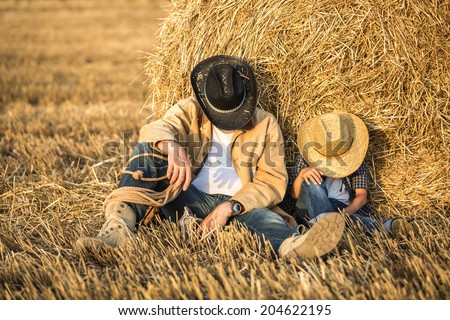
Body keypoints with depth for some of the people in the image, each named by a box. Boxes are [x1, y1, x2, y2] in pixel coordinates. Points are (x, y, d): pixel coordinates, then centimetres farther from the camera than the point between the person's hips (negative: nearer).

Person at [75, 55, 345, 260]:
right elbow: (155, 129, -14)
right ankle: (120, 225, -40)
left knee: (264, 217, -36)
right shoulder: (191, 110, 6)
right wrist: (172, 146, -40)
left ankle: (293, 245, -72)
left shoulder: (266, 124, 5)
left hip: (239, 206, -1)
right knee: (149, 149, -19)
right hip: (190, 199, 1)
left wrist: (230, 206, -18)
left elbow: (274, 182, -2)